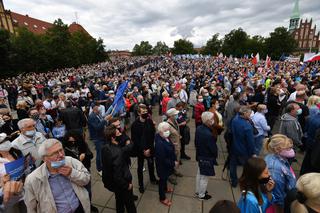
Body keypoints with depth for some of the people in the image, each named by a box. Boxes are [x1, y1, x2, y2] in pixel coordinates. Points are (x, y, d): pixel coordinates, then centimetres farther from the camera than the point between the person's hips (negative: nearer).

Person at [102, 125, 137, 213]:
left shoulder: (106, 147, -13)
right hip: (120, 183, -7)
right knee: (129, 204, 20)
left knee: (119, 200, 33)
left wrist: (128, 145, -12)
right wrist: (127, 185, -17)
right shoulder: (117, 153, -37)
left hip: (112, 181, 8)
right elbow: (118, 176, -32)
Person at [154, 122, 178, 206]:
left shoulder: (166, 137, -8)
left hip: (168, 164, 8)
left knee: (165, 178, 31)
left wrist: (175, 159, 2)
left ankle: (165, 188, 59)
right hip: (163, 166, -8)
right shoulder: (159, 143, -37)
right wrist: (173, 163, -20)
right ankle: (162, 198, 38)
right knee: (162, 179, 15)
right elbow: (163, 159, -31)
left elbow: (171, 150, 6)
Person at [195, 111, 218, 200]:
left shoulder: (198, 128, -9)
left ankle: (198, 191, 45)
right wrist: (215, 155, 0)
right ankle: (201, 195, 35)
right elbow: (214, 149, -21)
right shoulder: (209, 135, -35)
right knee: (204, 177, 14)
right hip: (207, 158, -8)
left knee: (199, 174, 25)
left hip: (199, 155, 8)